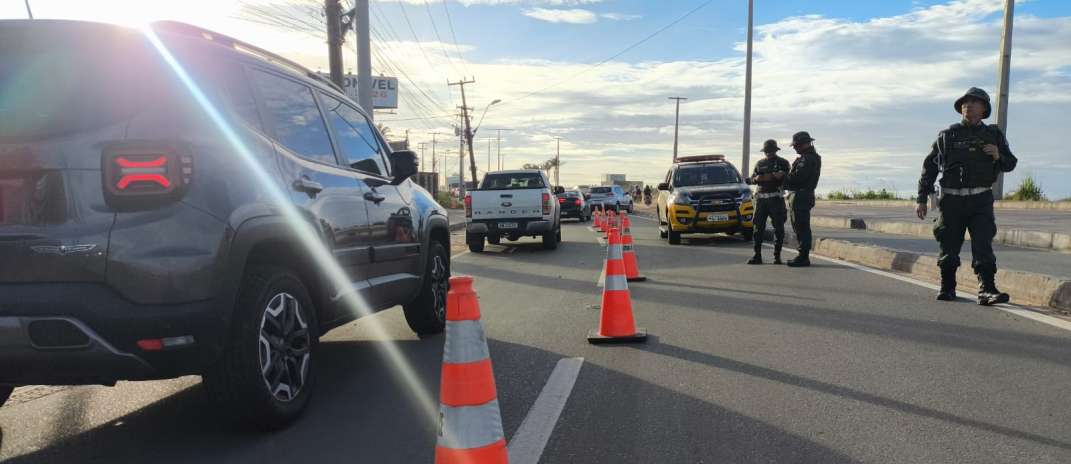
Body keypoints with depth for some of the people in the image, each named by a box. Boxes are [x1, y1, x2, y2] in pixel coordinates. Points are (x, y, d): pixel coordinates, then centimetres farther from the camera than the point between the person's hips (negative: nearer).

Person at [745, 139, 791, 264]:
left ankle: (777, 255, 3)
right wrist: (756, 179, -8)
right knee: (758, 227, 0)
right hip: (761, 198, 3)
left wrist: (781, 176, -20)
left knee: (778, 228, -3)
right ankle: (757, 255, 4)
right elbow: (752, 179, 14)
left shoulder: (783, 163, 7)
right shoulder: (759, 163, 15)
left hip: (776, 199, -3)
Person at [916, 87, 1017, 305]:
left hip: (981, 201, 0)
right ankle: (947, 289, 19)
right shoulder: (948, 135, 7)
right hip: (952, 200, 0)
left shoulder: (994, 135, 11)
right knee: (949, 248, 5)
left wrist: (998, 157, -6)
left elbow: (1010, 163, 19)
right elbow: (929, 166, 8)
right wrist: (921, 199, 3)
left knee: (983, 246, -11)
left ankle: (987, 290, -15)